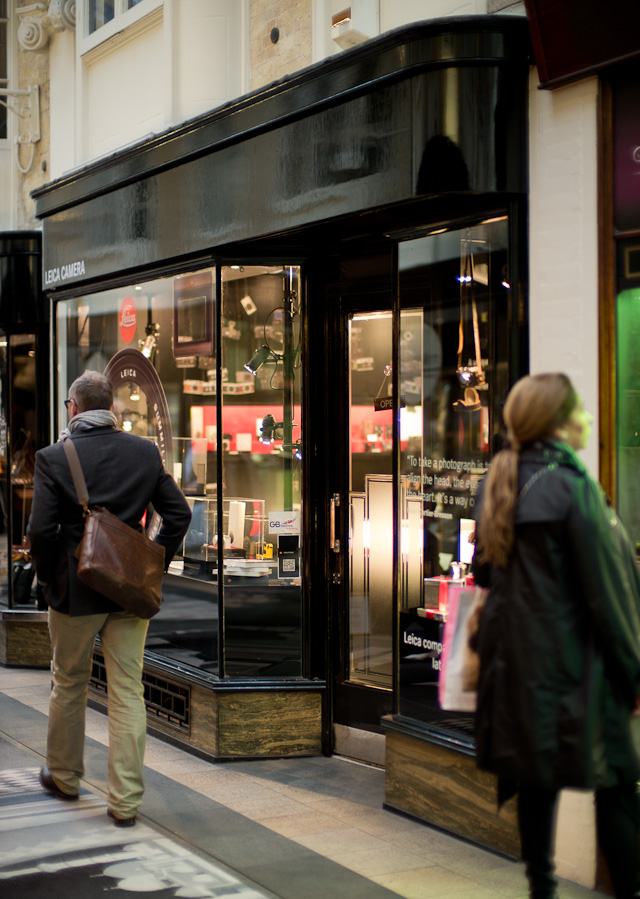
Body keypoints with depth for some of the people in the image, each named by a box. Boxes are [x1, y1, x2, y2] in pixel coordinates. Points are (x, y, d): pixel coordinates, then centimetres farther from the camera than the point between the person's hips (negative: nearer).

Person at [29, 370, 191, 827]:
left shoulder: (53, 457, -9)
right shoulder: (146, 451, 0)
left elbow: (41, 529, -14)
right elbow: (178, 514, -1)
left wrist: (48, 578, 1)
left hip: (75, 589, -2)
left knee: (69, 684, 18)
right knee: (128, 691, 4)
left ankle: (64, 775, 35)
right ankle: (125, 800, 5)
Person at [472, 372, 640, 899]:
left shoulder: (498, 484, 6)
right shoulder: (572, 486, -16)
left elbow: (485, 573, 13)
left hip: (516, 656, 7)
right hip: (573, 661, -7)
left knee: (537, 781, 14)